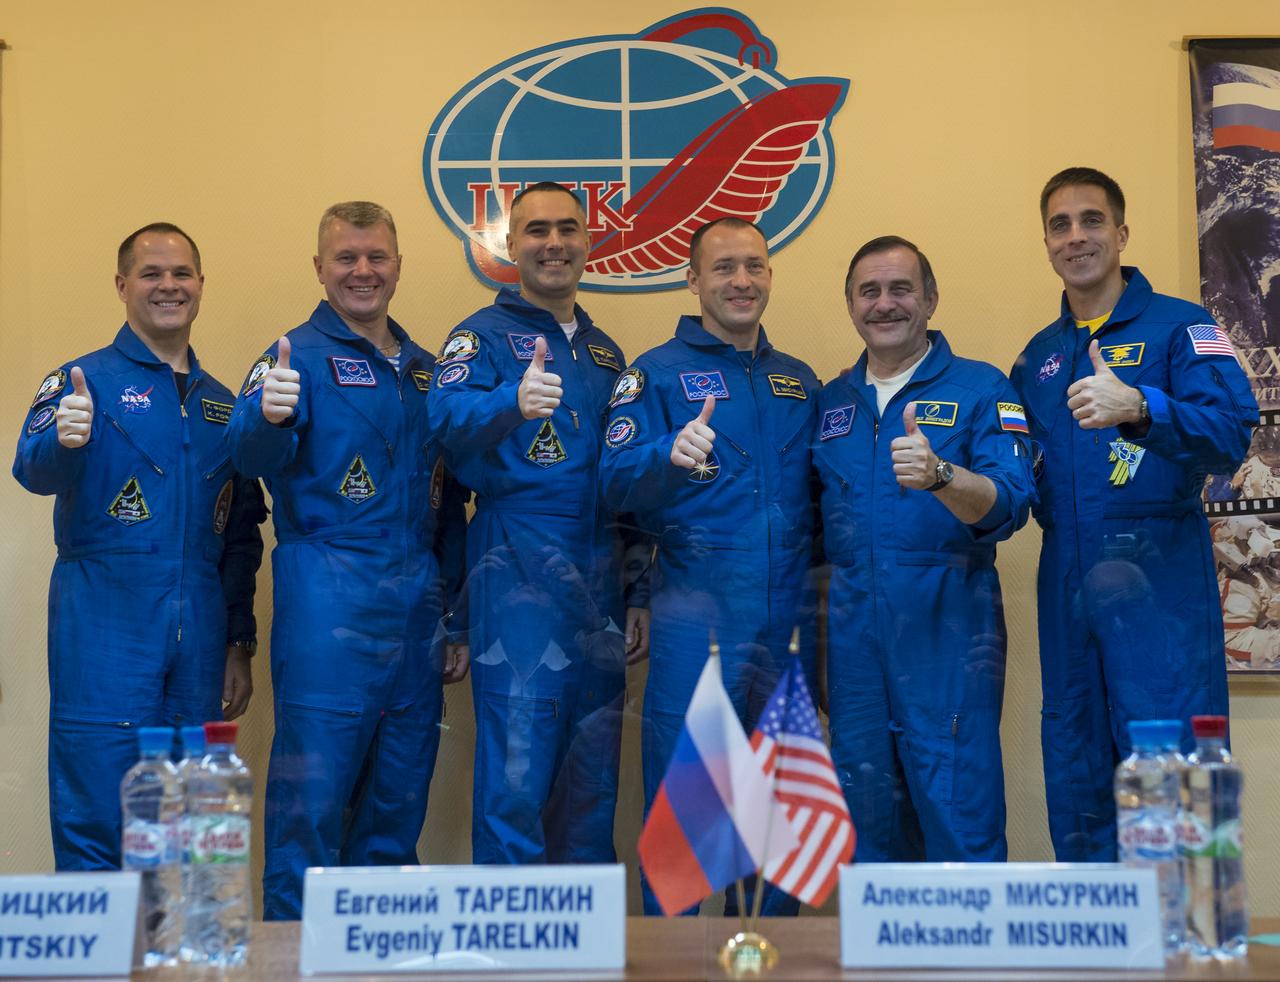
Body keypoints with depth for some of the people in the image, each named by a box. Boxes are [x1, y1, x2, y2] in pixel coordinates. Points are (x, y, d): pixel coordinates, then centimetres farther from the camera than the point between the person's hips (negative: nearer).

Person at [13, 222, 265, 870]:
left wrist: (239, 643, 14)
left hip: (200, 636, 5)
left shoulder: (220, 403, 16)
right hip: (105, 632, -5)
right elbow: (35, 470, -16)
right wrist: (64, 442, -39)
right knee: (97, 822, -4)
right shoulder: (85, 381, 1)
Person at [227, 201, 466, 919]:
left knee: (400, 798, 12)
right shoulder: (301, 356, -2)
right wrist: (268, 416, -42)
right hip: (329, 606, -6)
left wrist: (456, 618, 17)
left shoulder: (425, 369, 16)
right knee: (315, 786, -5)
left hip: (417, 604, 6)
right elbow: (254, 456, -20)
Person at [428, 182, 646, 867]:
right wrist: (512, 402, -42)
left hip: (598, 585, 6)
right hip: (519, 577, -6)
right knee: (516, 769, -8)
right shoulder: (484, 335, 0)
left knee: (592, 780, 11)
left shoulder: (604, 352, 18)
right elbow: (449, 421, -21)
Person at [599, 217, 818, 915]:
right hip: (698, 615, -5)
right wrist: (670, 456, -33)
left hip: (789, 617, 5)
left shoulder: (799, 382, 16)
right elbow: (618, 482, -13)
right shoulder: (657, 372, 0)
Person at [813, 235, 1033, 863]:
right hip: (853, 630, 5)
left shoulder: (980, 388, 1)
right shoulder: (830, 402, 15)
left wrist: (939, 475, -30)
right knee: (866, 811, 11)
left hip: (947, 623, -4)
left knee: (957, 808, -5)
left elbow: (1009, 506, -12)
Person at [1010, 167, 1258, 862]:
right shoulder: (1036, 358, 17)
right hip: (1065, 582, 6)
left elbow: (1230, 433, -15)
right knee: (1074, 777, 11)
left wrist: (1138, 408, -32)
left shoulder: (1179, 327, 0)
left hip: (1158, 576, -5)